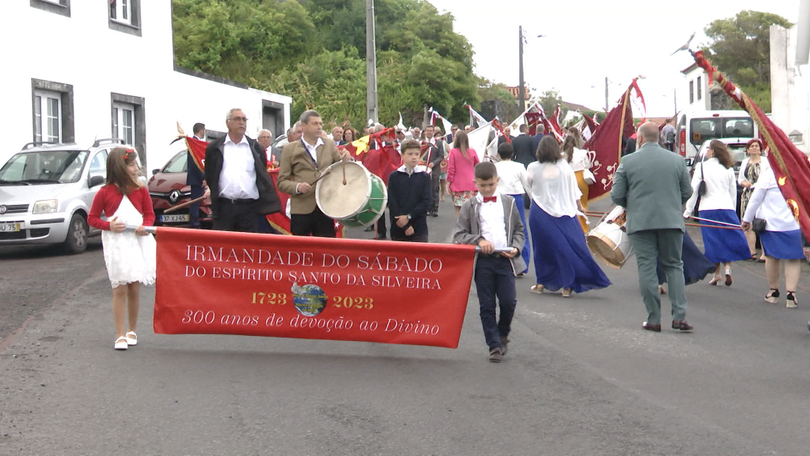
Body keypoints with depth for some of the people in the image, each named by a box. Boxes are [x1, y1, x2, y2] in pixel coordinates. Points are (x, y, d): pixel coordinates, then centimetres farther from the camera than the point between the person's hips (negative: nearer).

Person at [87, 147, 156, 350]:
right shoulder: (105, 193, -4)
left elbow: (149, 213, 11)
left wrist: (145, 225, -10)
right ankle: (120, 335, 2)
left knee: (134, 288, 7)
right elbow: (92, 218, 2)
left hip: (138, 243, 3)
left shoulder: (140, 190, 4)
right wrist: (109, 225, -14)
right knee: (120, 289, -3)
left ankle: (132, 331, 21)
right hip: (116, 245, -2)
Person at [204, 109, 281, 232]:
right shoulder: (214, 149, 7)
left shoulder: (256, 148, 10)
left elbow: (263, 176, 14)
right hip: (223, 207, -1)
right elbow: (209, 176, 10)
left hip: (249, 207, 1)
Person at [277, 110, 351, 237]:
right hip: (301, 209, -2)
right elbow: (282, 182, 3)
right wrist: (297, 187, -18)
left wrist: (346, 159, -7)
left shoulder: (329, 144, 12)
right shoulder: (290, 149, 3)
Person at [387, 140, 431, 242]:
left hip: (419, 228, 0)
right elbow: (391, 202, -4)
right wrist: (405, 226, -11)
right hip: (398, 229, 0)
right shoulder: (394, 176, 3)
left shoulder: (424, 177, 4)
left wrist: (409, 217, -13)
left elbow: (426, 202, -2)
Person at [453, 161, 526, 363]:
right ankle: (494, 345, 12)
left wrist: (516, 248, -4)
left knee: (509, 301, -5)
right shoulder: (470, 206, 4)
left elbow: (519, 230, 14)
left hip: (506, 260, 1)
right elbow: (458, 235, 0)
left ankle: (503, 335, 22)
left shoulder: (508, 202, 10)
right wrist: (478, 240, -15)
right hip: (482, 261, -1)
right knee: (486, 306, 2)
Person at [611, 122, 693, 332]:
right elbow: (687, 192, 8)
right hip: (671, 221, 2)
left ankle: (653, 319, 4)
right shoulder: (677, 160, 3)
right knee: (674, 266, 10)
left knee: (646, 269, 3)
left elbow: (616, 195, -1)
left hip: (640, 222, -2)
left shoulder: (628, 161, -3)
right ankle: (679, 316, 1)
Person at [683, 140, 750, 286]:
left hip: (707, 210, -2)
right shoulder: (728, 169, 8)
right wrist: (732, 211, 19)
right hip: (726, 208, 2)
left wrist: (688, 211, 3)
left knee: (713, 242, 5)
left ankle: (717, 274, 6)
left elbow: (693, 190, -3)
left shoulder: (702, 167, -1)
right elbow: (733, 192, 11)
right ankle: (727, 267, -6)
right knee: (730, 239, 11)